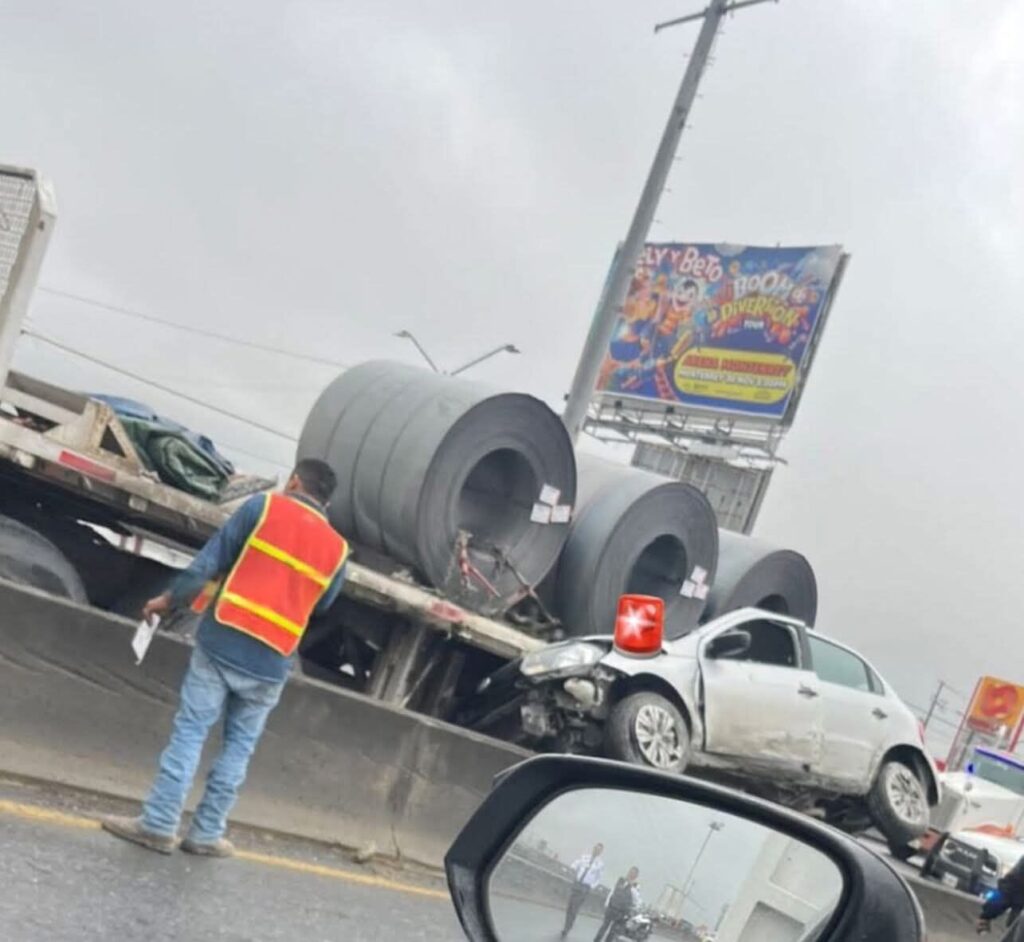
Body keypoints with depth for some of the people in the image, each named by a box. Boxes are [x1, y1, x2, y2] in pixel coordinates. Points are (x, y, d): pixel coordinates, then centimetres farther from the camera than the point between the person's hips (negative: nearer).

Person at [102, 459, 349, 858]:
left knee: (189, 731, 3)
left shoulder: (263, 507, 0)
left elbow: (210, 562, 0)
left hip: (222, 643, -2)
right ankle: (207, 833, 13)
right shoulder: (336, 549, 5)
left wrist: (169, 599, 10)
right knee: (239, 746, 12)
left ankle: (159, 823, 2)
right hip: (270, 663, 2)